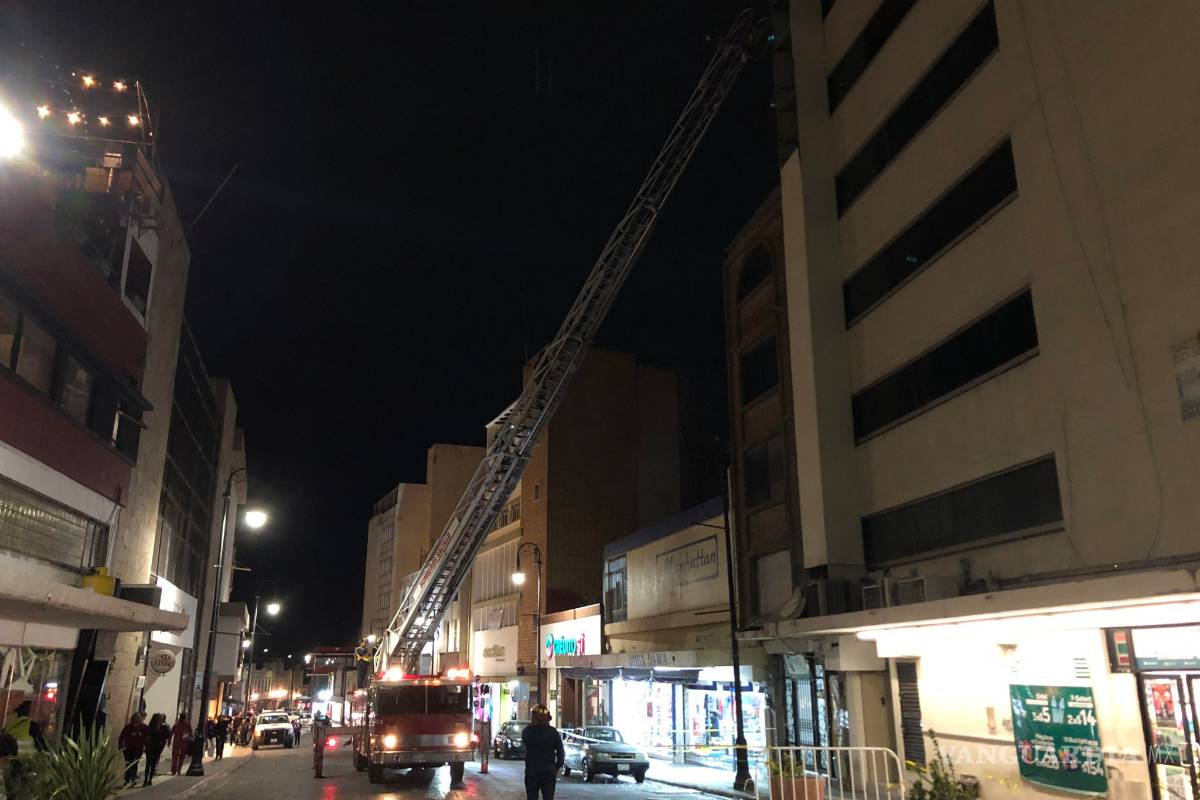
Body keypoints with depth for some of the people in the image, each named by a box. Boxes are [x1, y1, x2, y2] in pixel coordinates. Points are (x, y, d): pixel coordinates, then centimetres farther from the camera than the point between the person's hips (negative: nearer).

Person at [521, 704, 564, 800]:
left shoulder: (527, 731, -6)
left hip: (532, 770, 0)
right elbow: (560, 751, -2)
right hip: (549, 770, 0)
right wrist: (557, 767, 7)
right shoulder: (553, 732, -5)